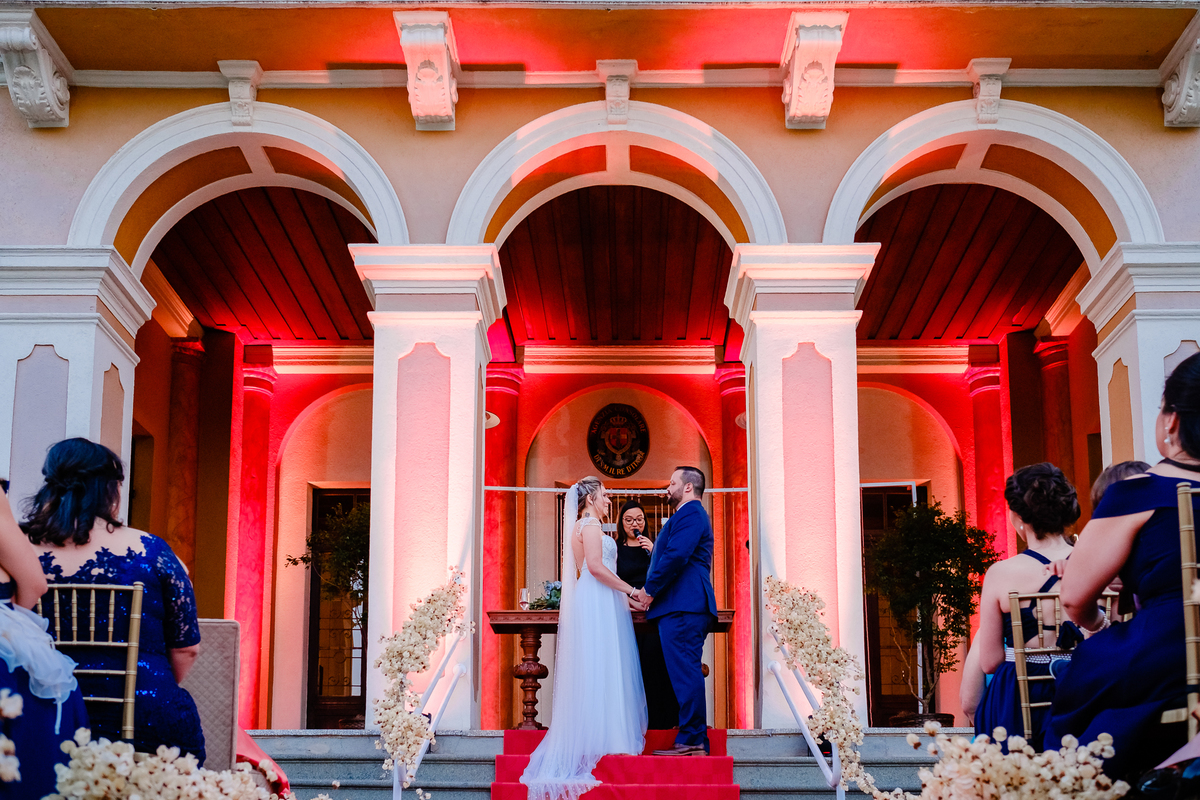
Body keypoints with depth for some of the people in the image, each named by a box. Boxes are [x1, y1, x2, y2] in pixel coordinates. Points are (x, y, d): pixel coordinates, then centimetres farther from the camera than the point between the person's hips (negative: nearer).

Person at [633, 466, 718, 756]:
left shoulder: (690, 513, -7)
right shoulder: (692, 514, 27)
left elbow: (676, 556, -19)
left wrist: (649, 590, -12)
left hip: (682, 608, -11)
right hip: (686, 606, 11)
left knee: (685, 673, -11)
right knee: (686, 673, 9)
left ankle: (691, 741, -12)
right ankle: (694, 741, 10)